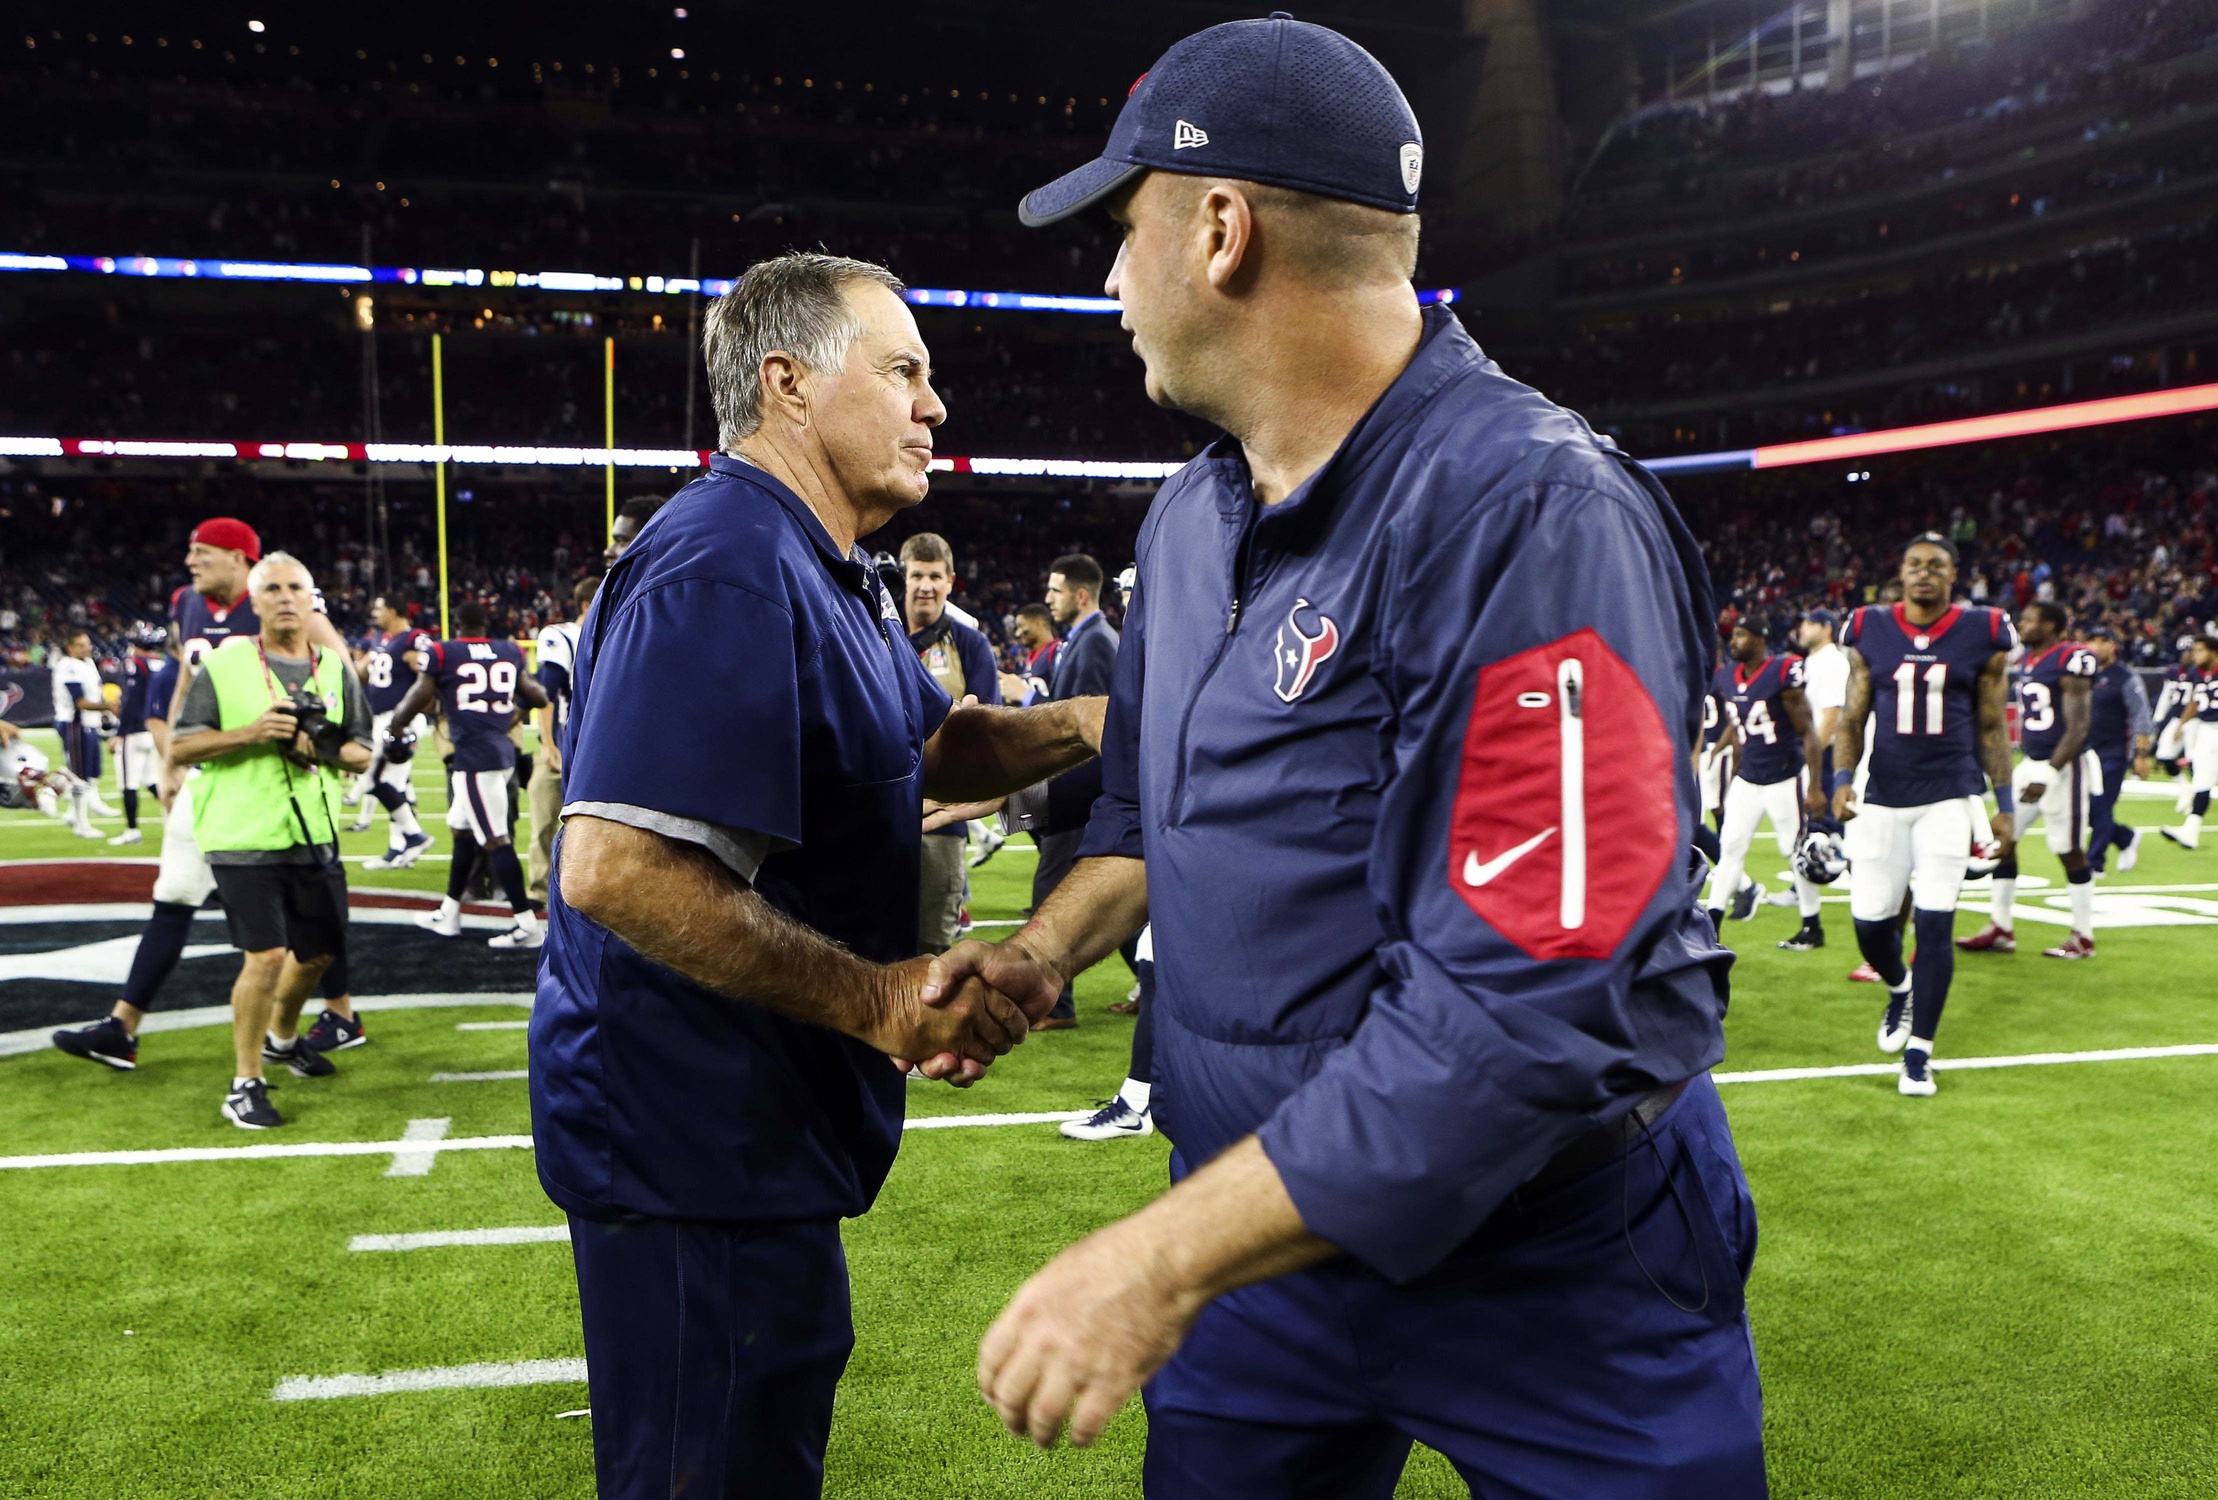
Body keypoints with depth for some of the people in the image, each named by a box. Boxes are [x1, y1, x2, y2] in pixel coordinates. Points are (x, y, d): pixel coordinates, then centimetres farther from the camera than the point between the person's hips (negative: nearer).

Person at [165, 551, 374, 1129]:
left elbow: (361, 752, 12)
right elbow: (180, 748, -4)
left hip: (314, 838, 5)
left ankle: (282, 1037, 44)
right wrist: (250, 734, -18)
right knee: (267, 956, -11)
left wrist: (326, 751, -10)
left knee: (319, 949, 15)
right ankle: (245, 1084, 5)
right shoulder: (224, 666, -3)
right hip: (244, 839, -5)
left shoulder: (336, 670, 8)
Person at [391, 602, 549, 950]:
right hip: (503, 750, 7)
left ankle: (527, 925, -7)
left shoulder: (441, 654, -4)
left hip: (474, 756, -7)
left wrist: (394, 721, 21)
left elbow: (415, 704, 0)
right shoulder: (510, 653, 9)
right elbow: (539, 698, 14)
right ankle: (448, 915, 30)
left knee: (496, 840, -6)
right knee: (463, 830, 20)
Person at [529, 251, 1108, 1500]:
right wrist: (875, 999, -27)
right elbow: (617, 870, -32)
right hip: (695, 1149, -10)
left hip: (764, 1123, 11)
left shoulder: (831, 573, 11)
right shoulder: (723, 570, -24)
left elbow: (929, 749, 20)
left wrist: (1082, 726, 1)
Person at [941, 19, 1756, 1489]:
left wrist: (1167, 1256, -28)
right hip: (1271, 1221, 7)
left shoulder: (1530, 518, -25)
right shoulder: (1191, 516, 4)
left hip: (1554, 1283, -7)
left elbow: (1530, 1010, -31)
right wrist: (1053, 944, -3)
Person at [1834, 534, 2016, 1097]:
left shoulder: (1981, 635, 1)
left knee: (1935, 923, -7)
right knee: (1870, 923, 3)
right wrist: (1842, 779, -9)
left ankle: (1918, 1055, 6)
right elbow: (1852, 718, 6)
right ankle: (1900, 989, 39)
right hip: (1883, 798, 2)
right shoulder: (1870, 632, 3)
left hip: (1949, 797, -2)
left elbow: (1992, 727, 6)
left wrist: (2005, 803, 5)